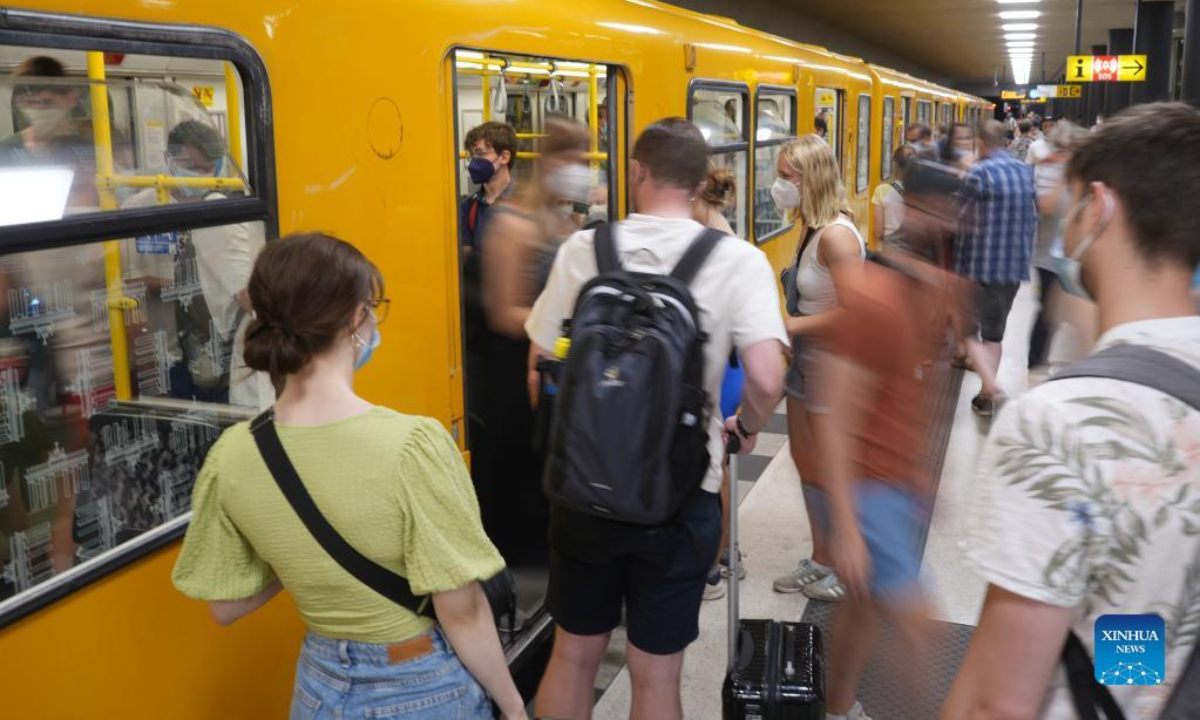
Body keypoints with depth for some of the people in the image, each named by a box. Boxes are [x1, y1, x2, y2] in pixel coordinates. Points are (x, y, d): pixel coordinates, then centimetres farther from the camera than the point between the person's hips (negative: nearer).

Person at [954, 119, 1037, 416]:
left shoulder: (979, 172, -14)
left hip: (980, 264, -6)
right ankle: (985, 397, 19)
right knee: (994, 332, 16)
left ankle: (990, 385, -16)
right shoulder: (1027, 172, 6)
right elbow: (1033, 218, 12)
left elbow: (962, 218, -7)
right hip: (1016, 265, 6)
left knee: (969, 329, 4)